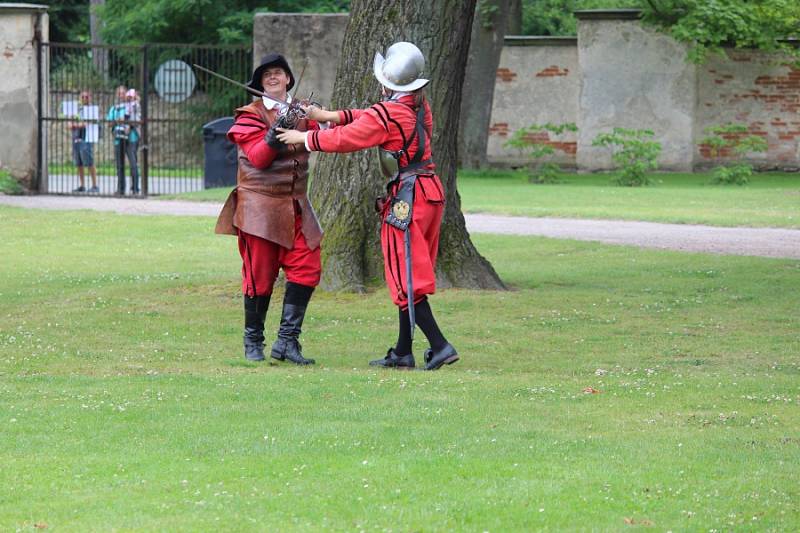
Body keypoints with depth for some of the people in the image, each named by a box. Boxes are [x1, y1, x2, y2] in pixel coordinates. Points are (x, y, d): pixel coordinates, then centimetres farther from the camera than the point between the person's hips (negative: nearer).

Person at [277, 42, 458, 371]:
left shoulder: (386, 114, -15)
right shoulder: (418, 106, 10)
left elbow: (343, 139, -9)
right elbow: (368, 121, 18)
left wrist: (302, 138, 5)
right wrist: (326, 115, 15)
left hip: (407, 196, -9)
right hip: (430, 192, 9)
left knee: (406, 280, -4)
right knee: (410, 277, 14)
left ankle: (439, 346, -12)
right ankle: (403, 352, 18)